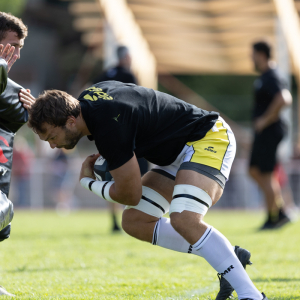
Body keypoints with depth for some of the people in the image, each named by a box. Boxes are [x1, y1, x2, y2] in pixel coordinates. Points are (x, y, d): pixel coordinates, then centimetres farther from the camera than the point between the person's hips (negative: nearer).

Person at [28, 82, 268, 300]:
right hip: (178, 153, 11)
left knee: (184, 220, -32)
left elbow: (130, 195, -18)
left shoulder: (109, 128, -30)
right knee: (135, 222, 4)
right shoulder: (86, 99, -1)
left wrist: (87, 182, -1)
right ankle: (229, 256, 5)